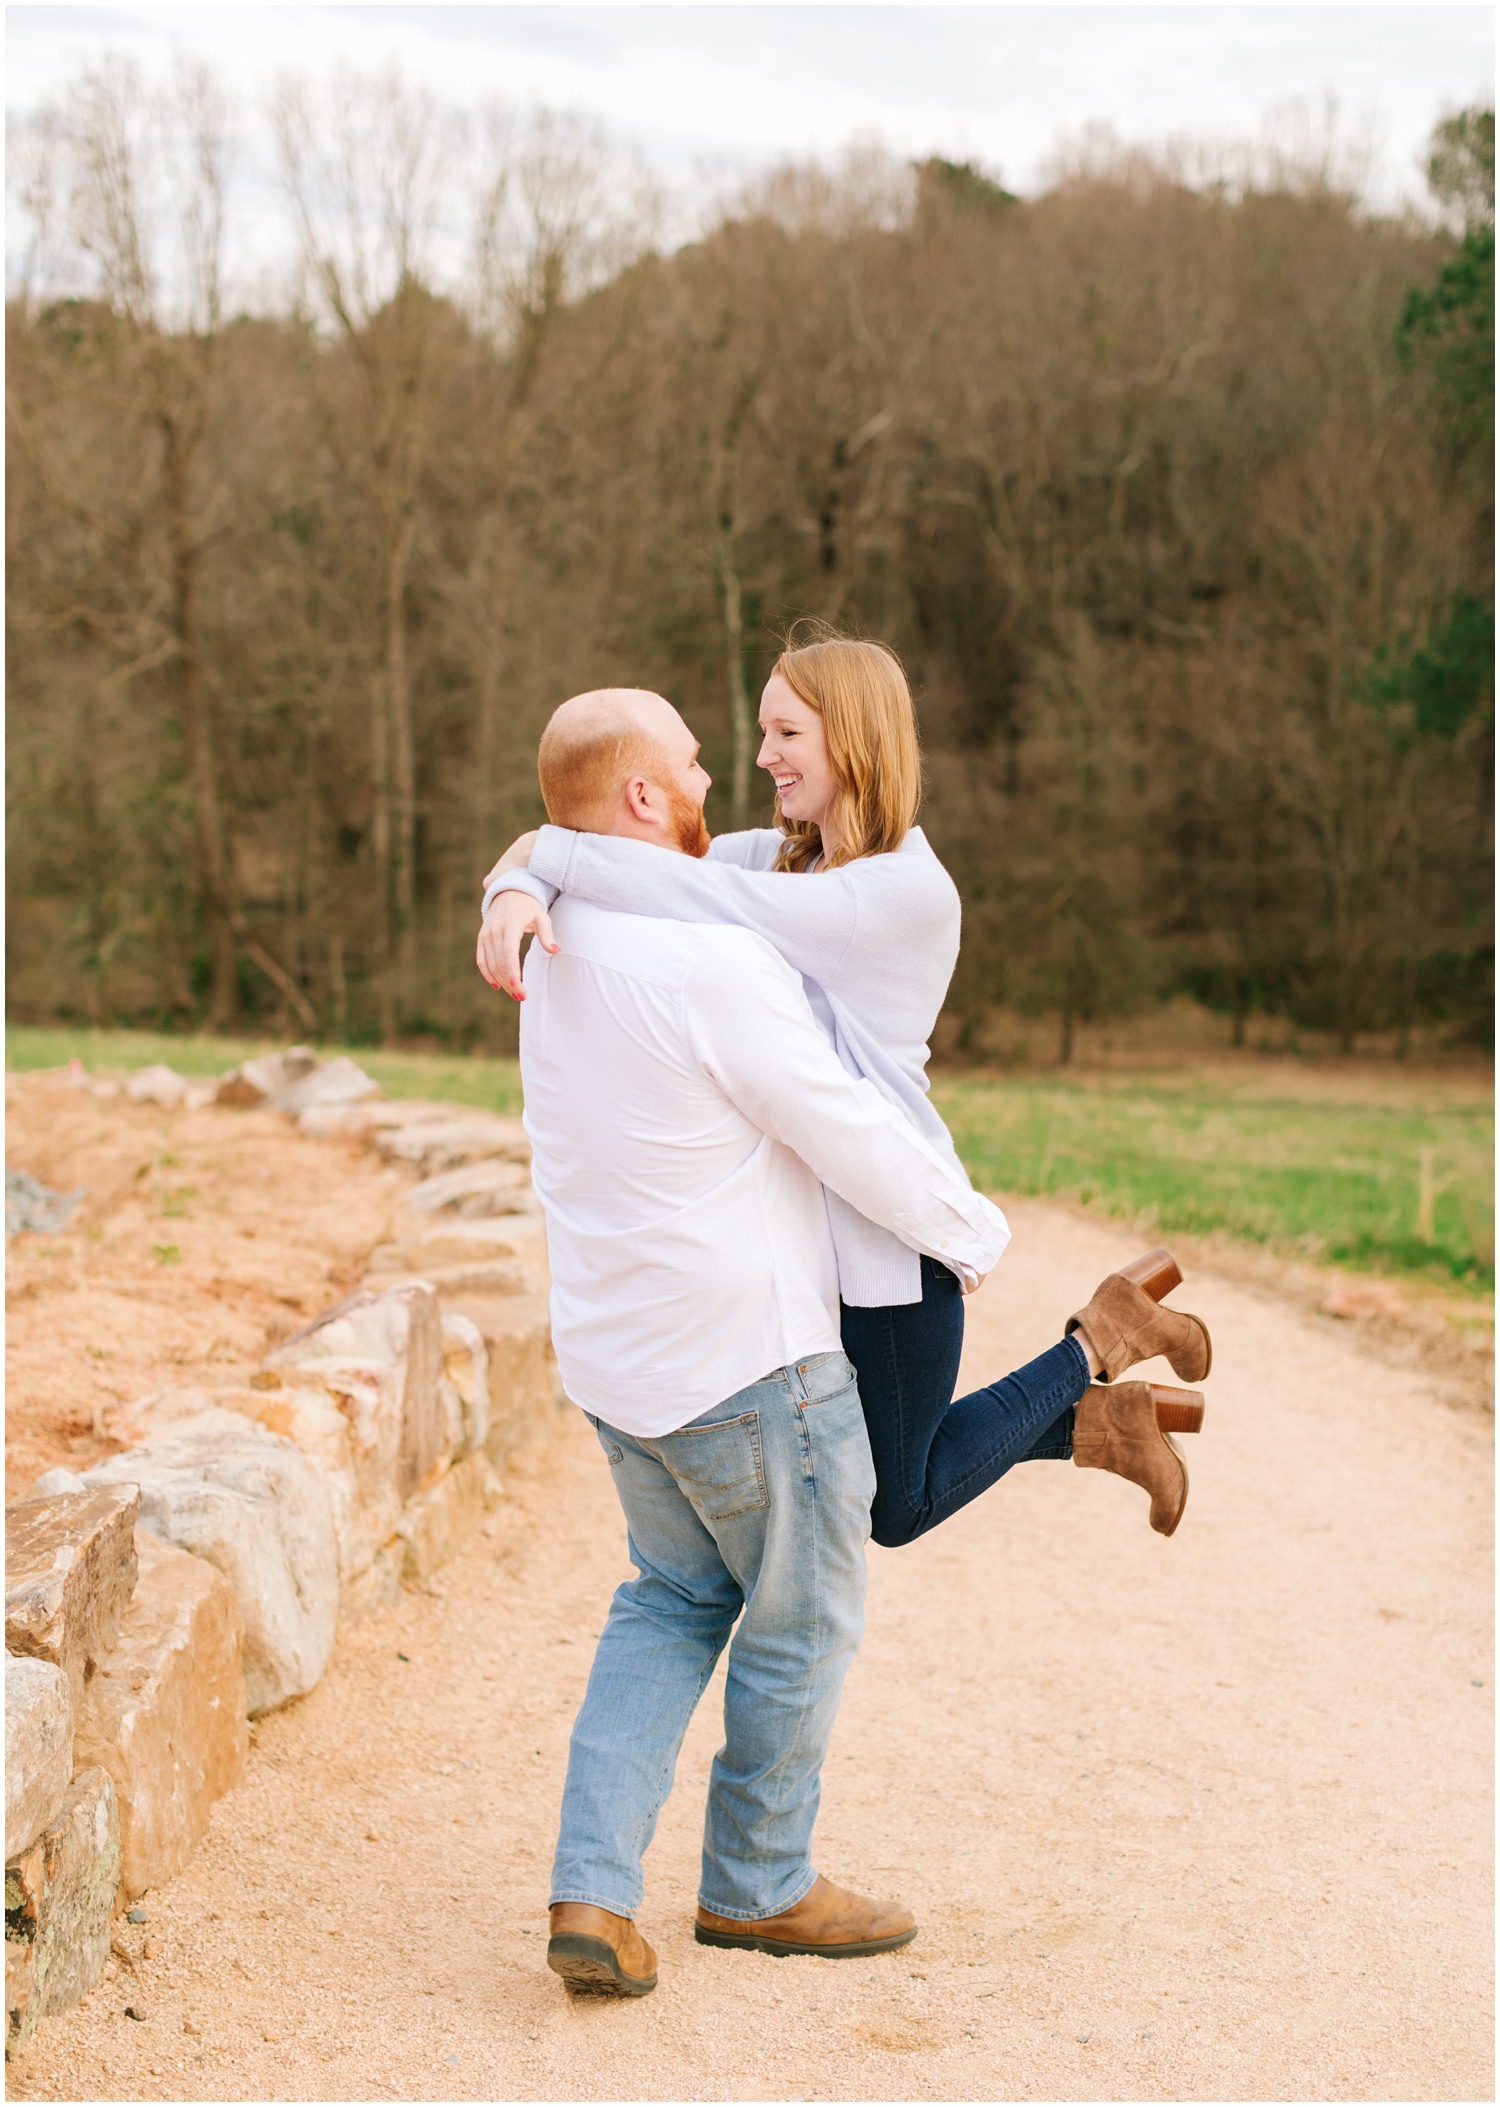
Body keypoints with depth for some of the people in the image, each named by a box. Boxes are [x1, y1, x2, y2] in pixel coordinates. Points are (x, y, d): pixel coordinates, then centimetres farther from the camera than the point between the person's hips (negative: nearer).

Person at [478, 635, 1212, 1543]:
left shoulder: (912, 892, -17)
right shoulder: (780, 857, 7)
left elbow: (717, 899, -26)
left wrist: (551, 854, -18)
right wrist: (516, 891, -22)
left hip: (889, 1233, -8)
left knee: (897, 1508, 5)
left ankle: (1097, 1348, 18)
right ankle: (1100, 1423, 27)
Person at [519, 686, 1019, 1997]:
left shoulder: (566, 945, 3)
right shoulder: (715, 966, -24)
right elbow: (854, 1141, -17)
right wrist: (973, 1233, -1)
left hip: (616, 1350, 8)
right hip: (752, 1358, -8)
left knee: (673, 1599, 22)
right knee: (802, 1616, 13)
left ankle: (593, 1890, 10)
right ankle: (760, 1883, 30)